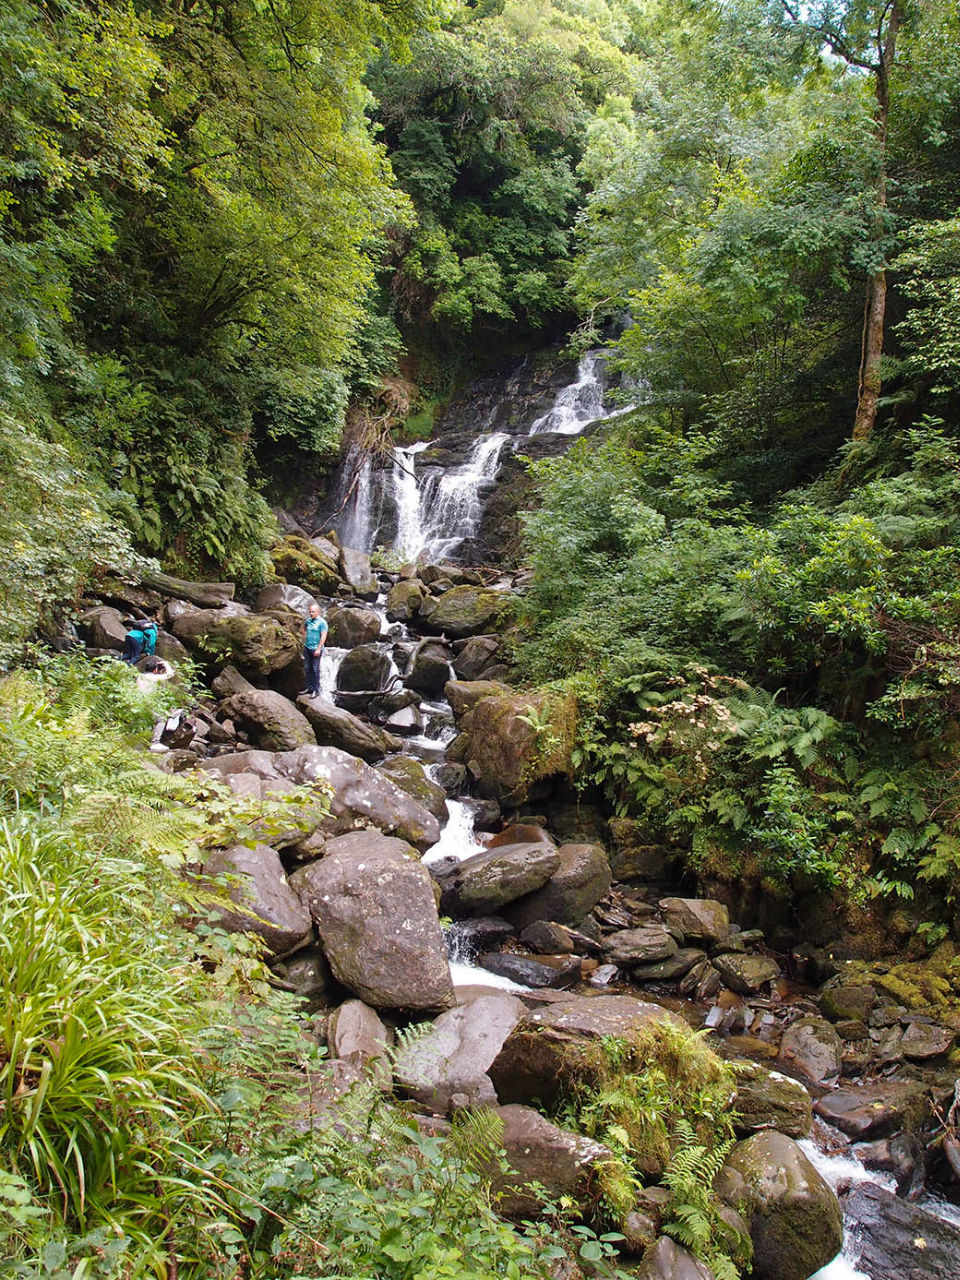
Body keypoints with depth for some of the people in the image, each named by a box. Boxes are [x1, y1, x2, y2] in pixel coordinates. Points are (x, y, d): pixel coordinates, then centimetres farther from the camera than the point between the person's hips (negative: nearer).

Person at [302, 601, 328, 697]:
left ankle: (316, 690, 4)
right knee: (307, 668, 10)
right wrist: (304, 643, 11)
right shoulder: (308, 621, 9)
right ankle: (309, 687, 19)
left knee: (315, 669, -2)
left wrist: (319, 648, -18)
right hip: (307, 647, 6)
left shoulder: (322, 622, -10)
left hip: (316, 649, -6)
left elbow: (323, 636, -14)